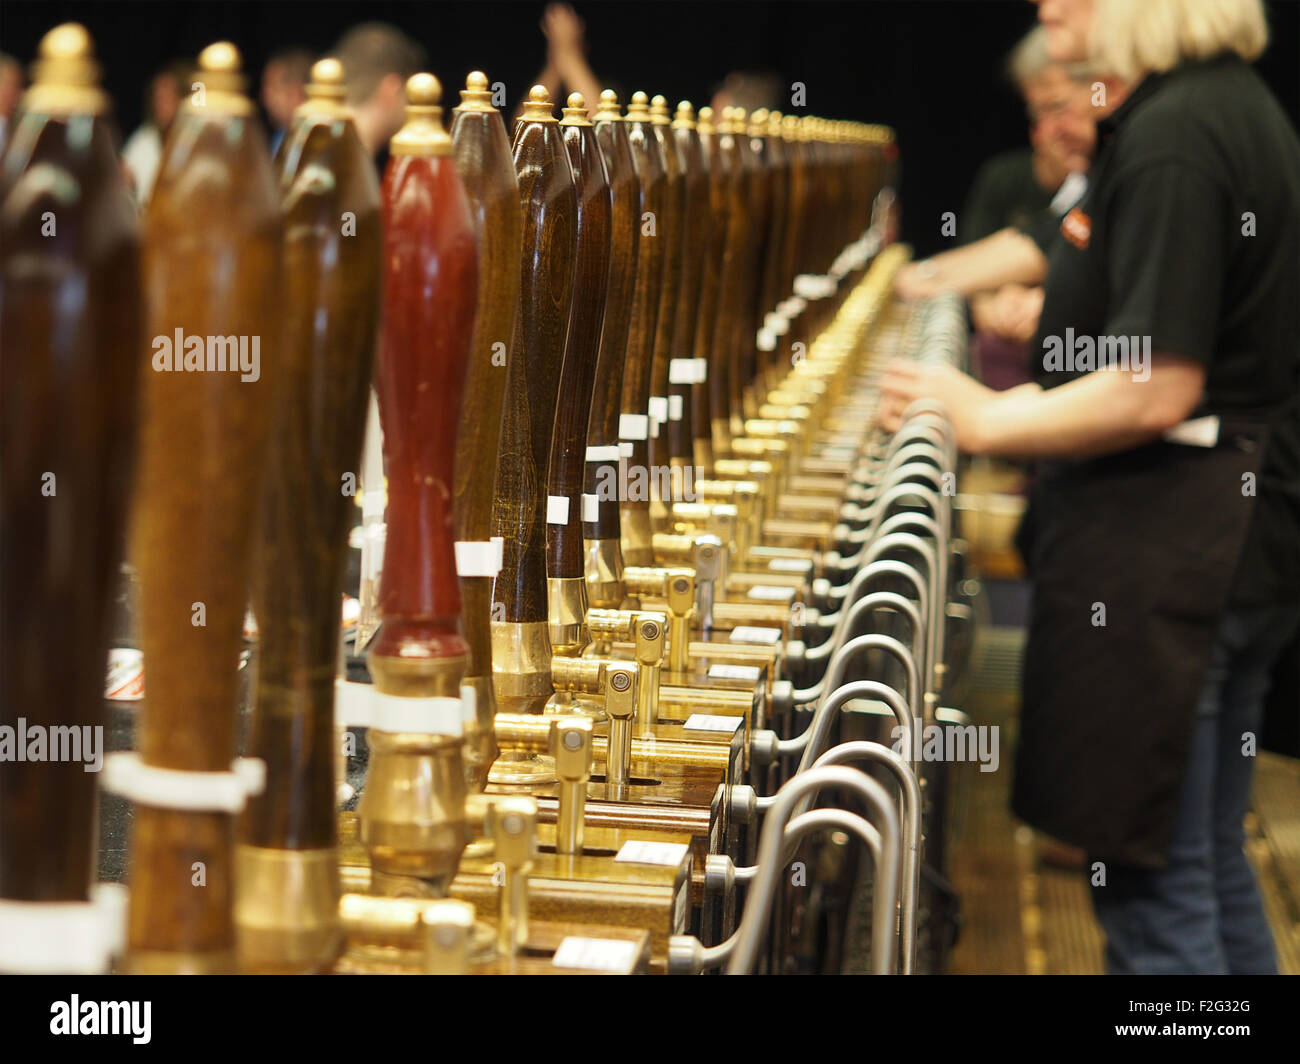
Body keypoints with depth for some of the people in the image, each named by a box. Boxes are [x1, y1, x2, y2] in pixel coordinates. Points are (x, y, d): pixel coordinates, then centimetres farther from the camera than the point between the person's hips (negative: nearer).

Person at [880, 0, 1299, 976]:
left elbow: (1156, 391, -23)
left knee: (1153, 885, -1)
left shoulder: (1170, 135, -19)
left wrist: (985, 421, -11)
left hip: (1162, 544, -11)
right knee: (1209, 862, 20)